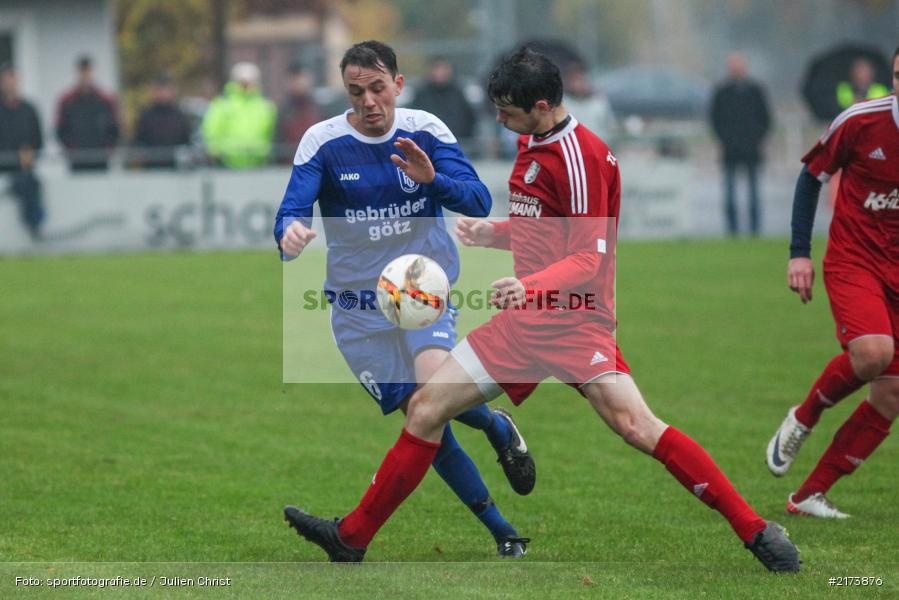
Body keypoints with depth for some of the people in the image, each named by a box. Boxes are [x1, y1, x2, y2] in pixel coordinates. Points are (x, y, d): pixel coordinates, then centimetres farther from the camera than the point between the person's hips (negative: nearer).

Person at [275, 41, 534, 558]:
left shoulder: (425, 131, -6)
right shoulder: (323, 142, -8)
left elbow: (479, 201, -14)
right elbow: (292, 208, -18)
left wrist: (432, 179, -35)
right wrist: (290, 232, -42)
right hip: (360, 308, 1)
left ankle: (499, 427, 5)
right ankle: (504, 532, 16)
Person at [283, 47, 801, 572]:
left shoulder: (582, 156, -15)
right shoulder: (531, 144, 12)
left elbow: (589, 257, -18)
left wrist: (529, 286, -33)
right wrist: (490, 233, 10)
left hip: (575, 321, -9)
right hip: (525, 319, 9)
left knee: (637, 426, -24)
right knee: (426, 407, 5)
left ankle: (756, 532, -19)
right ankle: (351, 538, 15)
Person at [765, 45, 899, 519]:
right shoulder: (861, 121, -12)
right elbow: (812, 175, 3)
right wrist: (799, 252, -2)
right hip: (853, 261, -3)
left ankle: (809, 496, 9)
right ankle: (803, 419, 0)